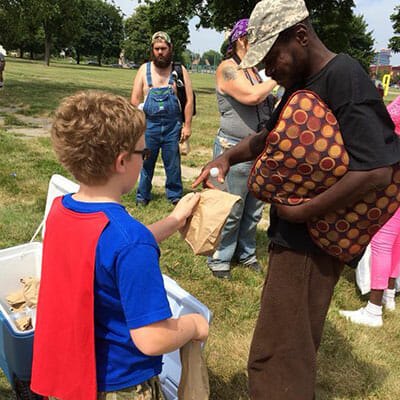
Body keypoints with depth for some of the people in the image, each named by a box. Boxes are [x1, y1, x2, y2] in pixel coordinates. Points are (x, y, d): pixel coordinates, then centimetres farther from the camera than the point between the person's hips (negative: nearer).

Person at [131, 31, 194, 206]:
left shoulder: (180, 70, 4)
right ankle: (142, 196, 21)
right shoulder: (144, 69, 7)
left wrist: (187, 125, -2)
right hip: (149, 124, 1)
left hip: (173, 126, -1)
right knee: (146, 162, 7)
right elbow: (135, 99, 7)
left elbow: (189, 99, 3)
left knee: (173, 163, 5)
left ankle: (174, 195, 22)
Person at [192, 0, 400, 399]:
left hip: (309, 242, -9)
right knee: (296, 344, 24)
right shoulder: (300, 82, 10)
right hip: (291, 234, 9)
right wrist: (228, 157, 3)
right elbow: (272, 135, 21)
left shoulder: (344, 78, -20)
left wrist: (300, 212, -21)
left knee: (275, 356, 1)